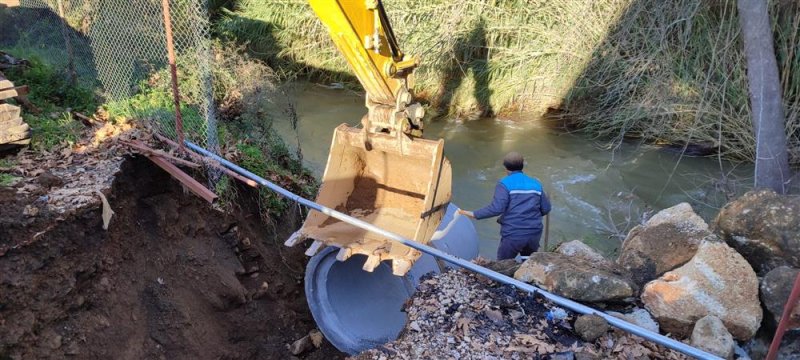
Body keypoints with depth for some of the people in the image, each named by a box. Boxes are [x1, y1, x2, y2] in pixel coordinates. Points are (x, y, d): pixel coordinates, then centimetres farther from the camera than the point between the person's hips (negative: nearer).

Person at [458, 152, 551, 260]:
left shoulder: (504, 184, -8)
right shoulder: (536, 184, 8)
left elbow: (496, 208, -20)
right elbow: (546, 209, 9)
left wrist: (474, 214, -14)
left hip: (513, 235, -5)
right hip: (534, 234, 5)